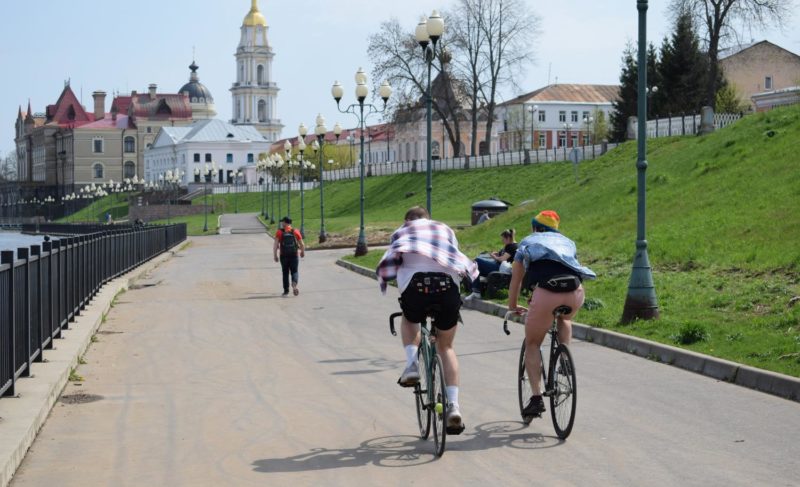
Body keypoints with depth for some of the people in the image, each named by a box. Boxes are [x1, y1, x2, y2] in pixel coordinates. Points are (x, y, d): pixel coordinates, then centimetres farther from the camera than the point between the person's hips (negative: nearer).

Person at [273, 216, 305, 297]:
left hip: (284, 256, 0)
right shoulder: (295, 232, 2)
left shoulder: (279, 232, -1)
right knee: (294, 272, 9)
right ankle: (294, 284, -20)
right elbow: (302, 244, 4)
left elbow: (275, 245, -8)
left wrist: (275, 255, -2)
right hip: (294, 256, 0)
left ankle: (286, 291, 14)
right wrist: (302, 252, 21)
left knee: (285, 273, 12)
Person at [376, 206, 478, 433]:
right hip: (447, 285, 1)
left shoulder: (402, 232, 26)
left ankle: (412, 363, 7)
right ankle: (453, 405, 3)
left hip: (415, 283, -1)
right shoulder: (445, 229, 30)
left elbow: (387, 267, 18)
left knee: (409, 321, 34)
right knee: (446, 347, 18)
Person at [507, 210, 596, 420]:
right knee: (565, 319, 39)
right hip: (575, 291, 3)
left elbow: (515, 281, 30)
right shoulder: (566, 241, 33)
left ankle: (536, 398, 4)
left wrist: (513, 308, 45)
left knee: (532, 345, 14)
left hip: (546, 291, -3)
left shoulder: (527, 243, 26)